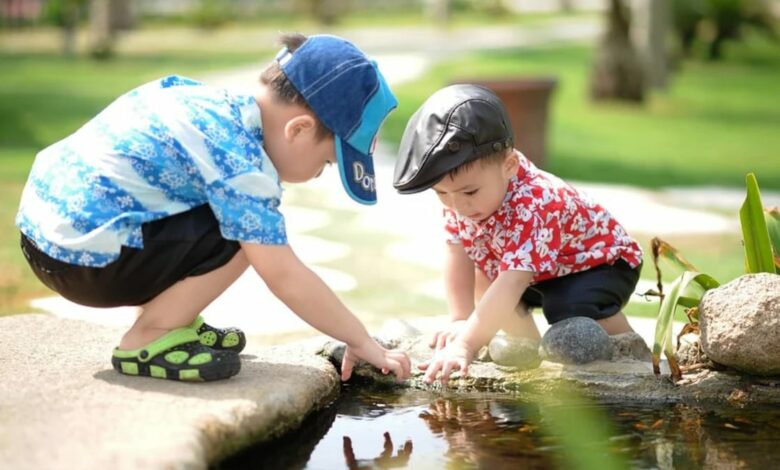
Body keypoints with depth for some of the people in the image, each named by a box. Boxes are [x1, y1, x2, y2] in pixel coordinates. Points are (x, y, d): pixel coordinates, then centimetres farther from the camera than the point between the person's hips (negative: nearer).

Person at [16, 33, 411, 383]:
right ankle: (146, 341, -6)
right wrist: (362, 342, -10)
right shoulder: (240, 162, -19)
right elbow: (285, 277, -19)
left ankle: (169, 321, 16)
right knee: (244, 234, -15)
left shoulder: (221, 102, 8)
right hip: (84, 257, -10)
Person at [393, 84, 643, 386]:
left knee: (575, 309, -33)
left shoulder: (533, 208, -43)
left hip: (600, 260, -8)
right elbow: (458, 255, -12)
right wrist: (460, 320, -21)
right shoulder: (459, 193, -19)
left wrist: (466, 345, -58)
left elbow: (510, 286, -51)